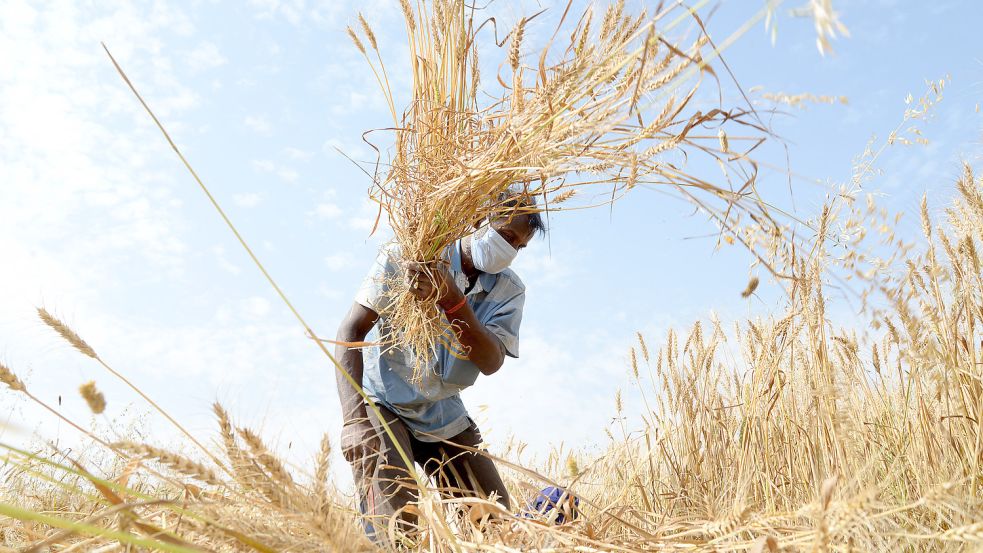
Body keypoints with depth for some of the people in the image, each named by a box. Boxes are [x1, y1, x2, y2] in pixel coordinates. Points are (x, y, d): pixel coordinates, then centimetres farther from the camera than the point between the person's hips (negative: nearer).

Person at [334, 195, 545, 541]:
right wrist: (354, 418, -30)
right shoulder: (407, 257, -12)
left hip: (444, 419, 4)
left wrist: (452, 301, -37)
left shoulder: (509, 291, -4)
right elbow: (351, 330, -17)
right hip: (382, 406, -4)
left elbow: (491, 362, -20)